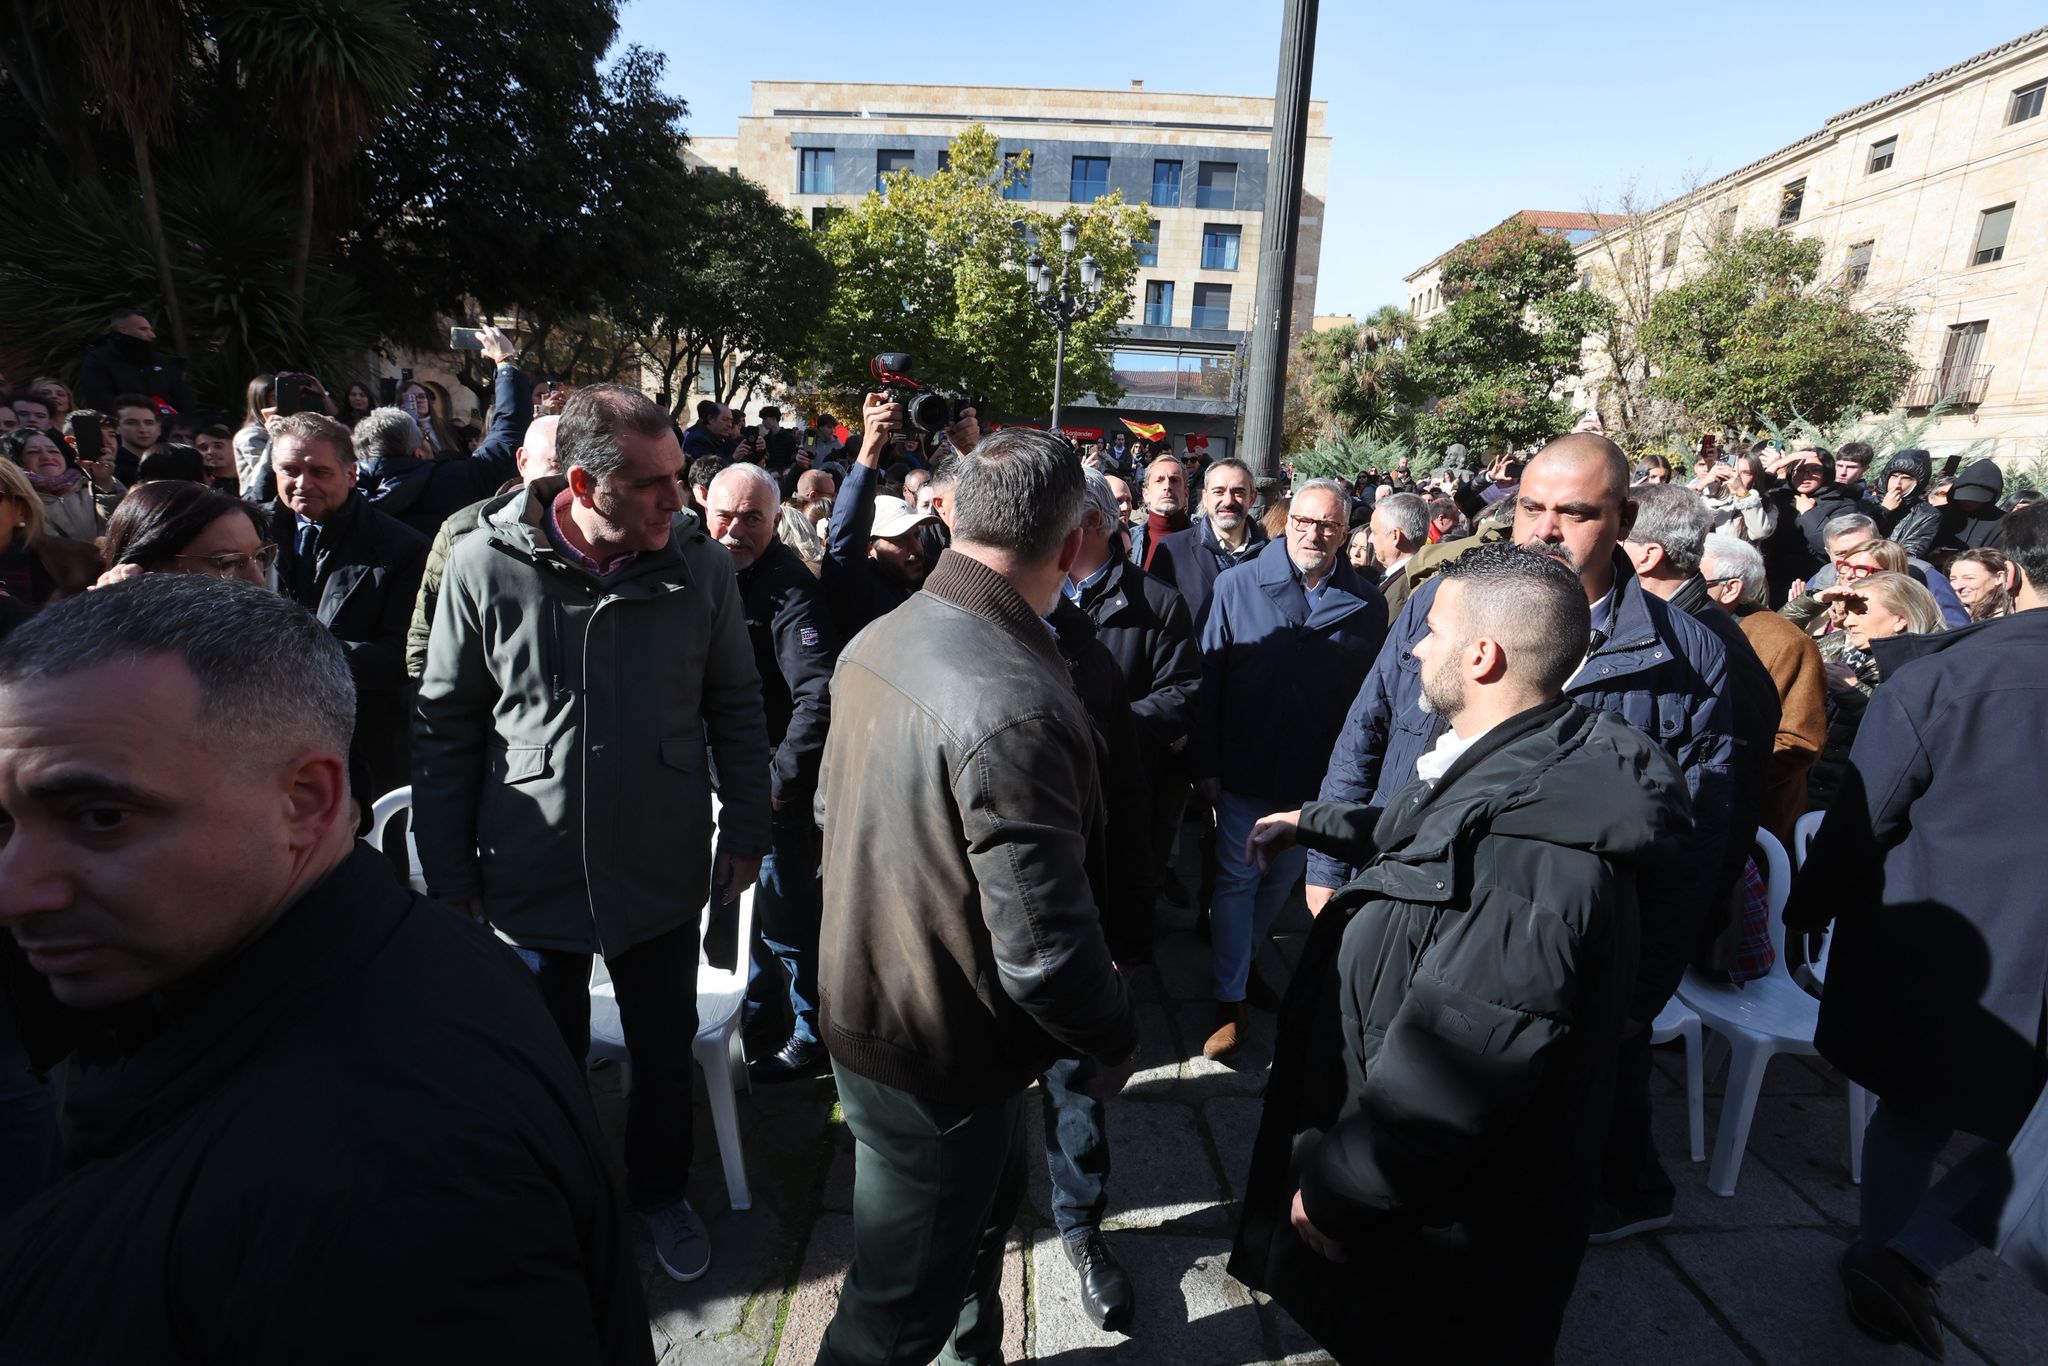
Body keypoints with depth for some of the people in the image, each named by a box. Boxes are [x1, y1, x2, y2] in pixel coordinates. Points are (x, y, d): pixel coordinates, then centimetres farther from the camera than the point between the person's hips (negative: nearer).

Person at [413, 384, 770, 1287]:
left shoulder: (701, 567, -9)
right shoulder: (485, 566, -12)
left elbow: (736, 706, 0)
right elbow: (445, 726, -4)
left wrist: (745, 831, 0)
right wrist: (449, 872, -1)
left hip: (664, 874, 1)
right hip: (531, 875, 0)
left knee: (665, 1055, 19)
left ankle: (659, 1189, 46)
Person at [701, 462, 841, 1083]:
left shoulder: (790, 588, -19)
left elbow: (819, 696, -26)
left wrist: (781, 780, -22)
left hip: (775, 787, -8)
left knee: (785, 914, 4)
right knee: (746, 899, 23)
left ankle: (811, 1033, 24)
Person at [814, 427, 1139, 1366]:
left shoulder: (875, 642, -5)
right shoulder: (1018, 706, -33)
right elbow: (1044, 949, -29)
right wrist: (1116, 1035, -10)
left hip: (861, 1000, 9)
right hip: (939, 1061, -9)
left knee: (983, 1205, 32)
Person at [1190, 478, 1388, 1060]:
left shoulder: (1368, 606, -4)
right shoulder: (1238, 586, -6)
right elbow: (1207, 680, -6)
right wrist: (1204, 765, -9)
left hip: (1318, 779, 2)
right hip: (1244, 772, -2)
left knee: (1280, 880, 19)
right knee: (1236, 881, 7)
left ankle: (1242, 962, 42)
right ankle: (1230, 1000, 19)